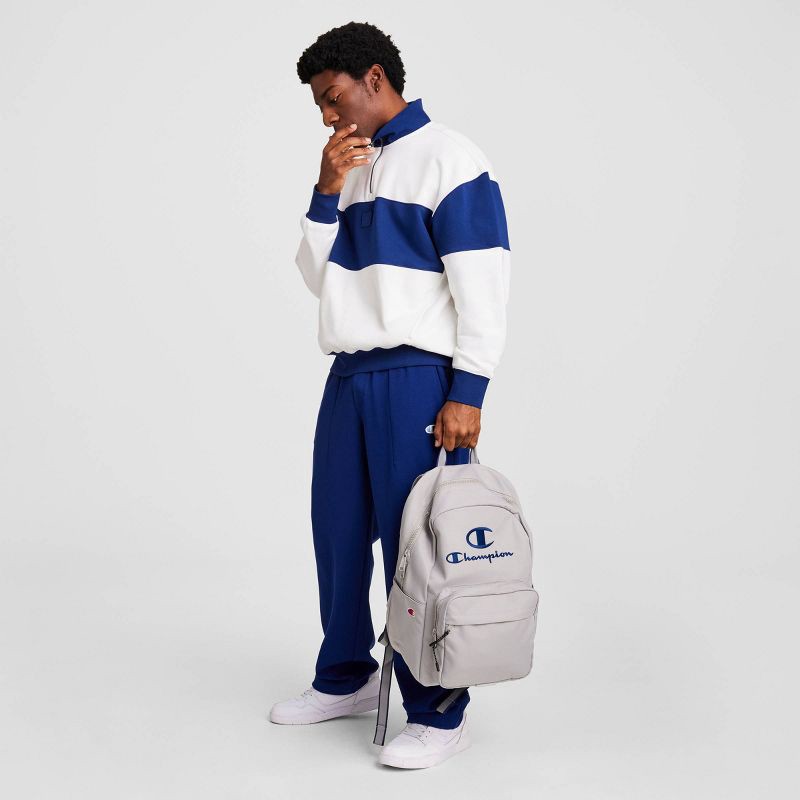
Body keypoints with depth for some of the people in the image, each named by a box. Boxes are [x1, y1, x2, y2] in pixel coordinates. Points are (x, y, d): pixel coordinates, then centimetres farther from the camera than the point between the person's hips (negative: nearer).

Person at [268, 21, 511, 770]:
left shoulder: (447, 158, -7)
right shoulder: (352, 167, 16)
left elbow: (483, 284, -12)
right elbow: (317, 276, 15)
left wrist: (467, 394, -16)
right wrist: (327, 193, 1)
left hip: (418, 381, -7)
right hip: (350, 374, 8)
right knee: (338, 531, 13)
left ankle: (438, 714, 8)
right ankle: (346, 679, 30)